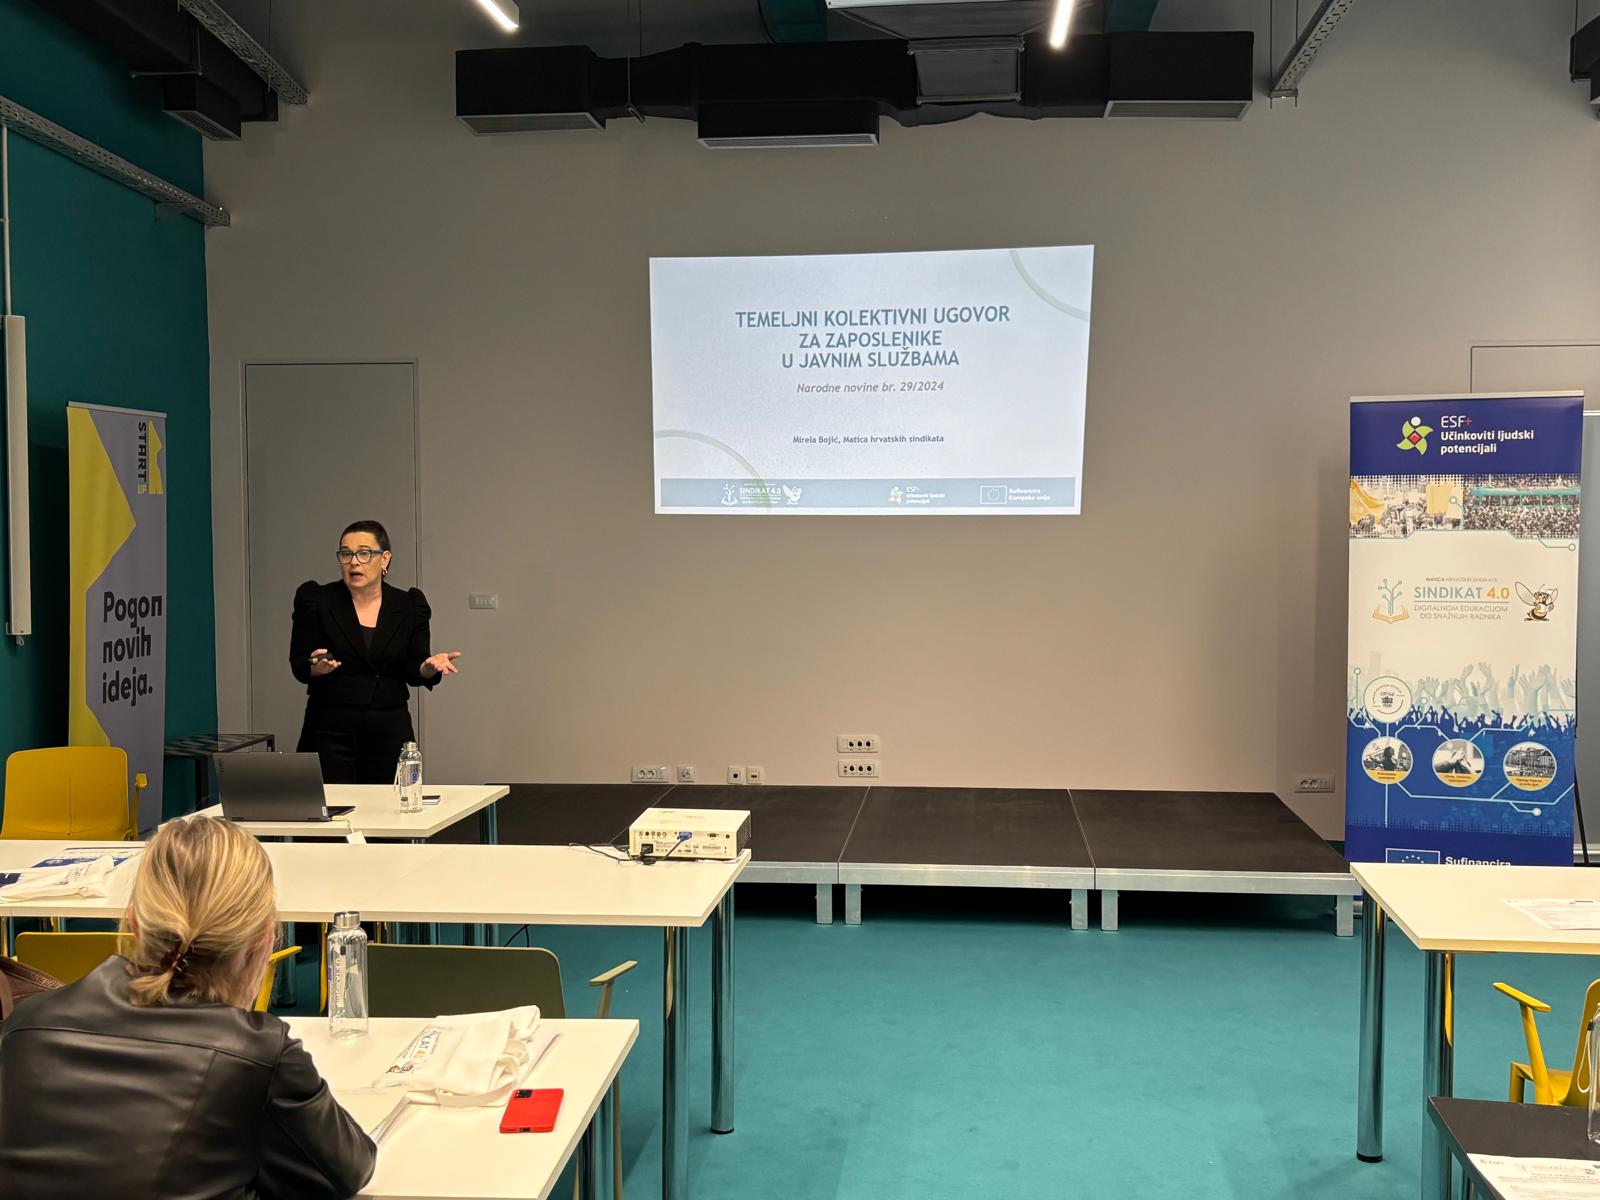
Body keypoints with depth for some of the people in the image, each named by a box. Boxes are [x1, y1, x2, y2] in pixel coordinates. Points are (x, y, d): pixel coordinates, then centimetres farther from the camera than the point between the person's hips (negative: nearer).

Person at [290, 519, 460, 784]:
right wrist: (316, 667, -22)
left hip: (391, 732, 1)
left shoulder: (410, 605, 4)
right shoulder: (316, 600, -1)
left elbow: (413, 672, 5)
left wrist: (430, 666, -16)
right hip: (330, 732, -1)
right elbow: (298, 665, -2)